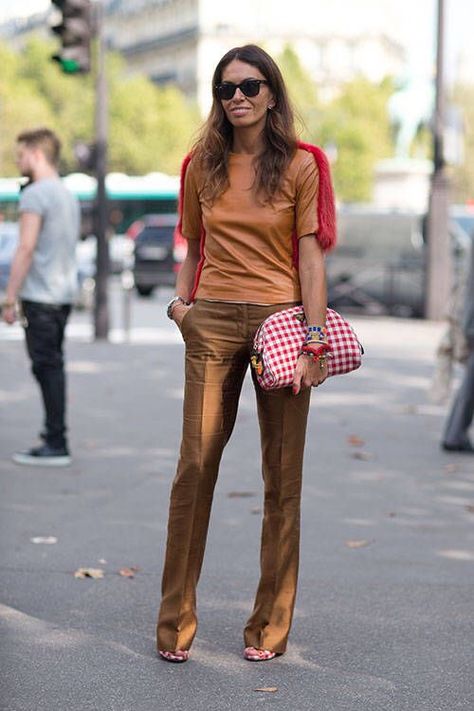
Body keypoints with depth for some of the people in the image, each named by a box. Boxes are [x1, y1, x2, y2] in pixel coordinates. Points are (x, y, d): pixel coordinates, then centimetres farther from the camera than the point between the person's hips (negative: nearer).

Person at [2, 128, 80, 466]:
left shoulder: (35, 194, -11)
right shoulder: (69, 196, 18)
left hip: (40, 296, -9)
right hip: (64, 294, 9)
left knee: (47, 367, -7)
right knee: (53, 366, 13)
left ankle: (56, 445, -7)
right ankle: (54, 435, 18)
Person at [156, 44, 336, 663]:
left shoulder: (301, 166, 2)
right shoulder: (202, 166, 11)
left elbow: (310, 258, -3)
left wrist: (316, 341, -9)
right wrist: (182, 300, 3)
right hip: (213, 322, 2)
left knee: (282, 478, 2)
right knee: (195, 464, -5)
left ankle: (270, 626, 11)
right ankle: (174, 624, 4)